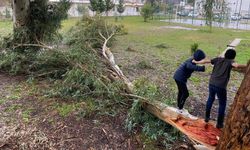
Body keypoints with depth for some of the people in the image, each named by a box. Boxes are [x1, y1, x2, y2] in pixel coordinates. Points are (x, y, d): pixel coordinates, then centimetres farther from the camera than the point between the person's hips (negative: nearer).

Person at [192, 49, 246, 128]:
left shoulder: (218, 59, 8)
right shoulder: (230, 62, -2)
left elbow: (206, 61, 5)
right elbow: (236, 65, -24)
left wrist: (196, 62, 18)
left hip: (212, 84, 4)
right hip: (221, 86, -4)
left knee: (210, 98, 28)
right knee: (222, 104, 15)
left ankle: (207, 117, 36)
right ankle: (219, 123, 20)